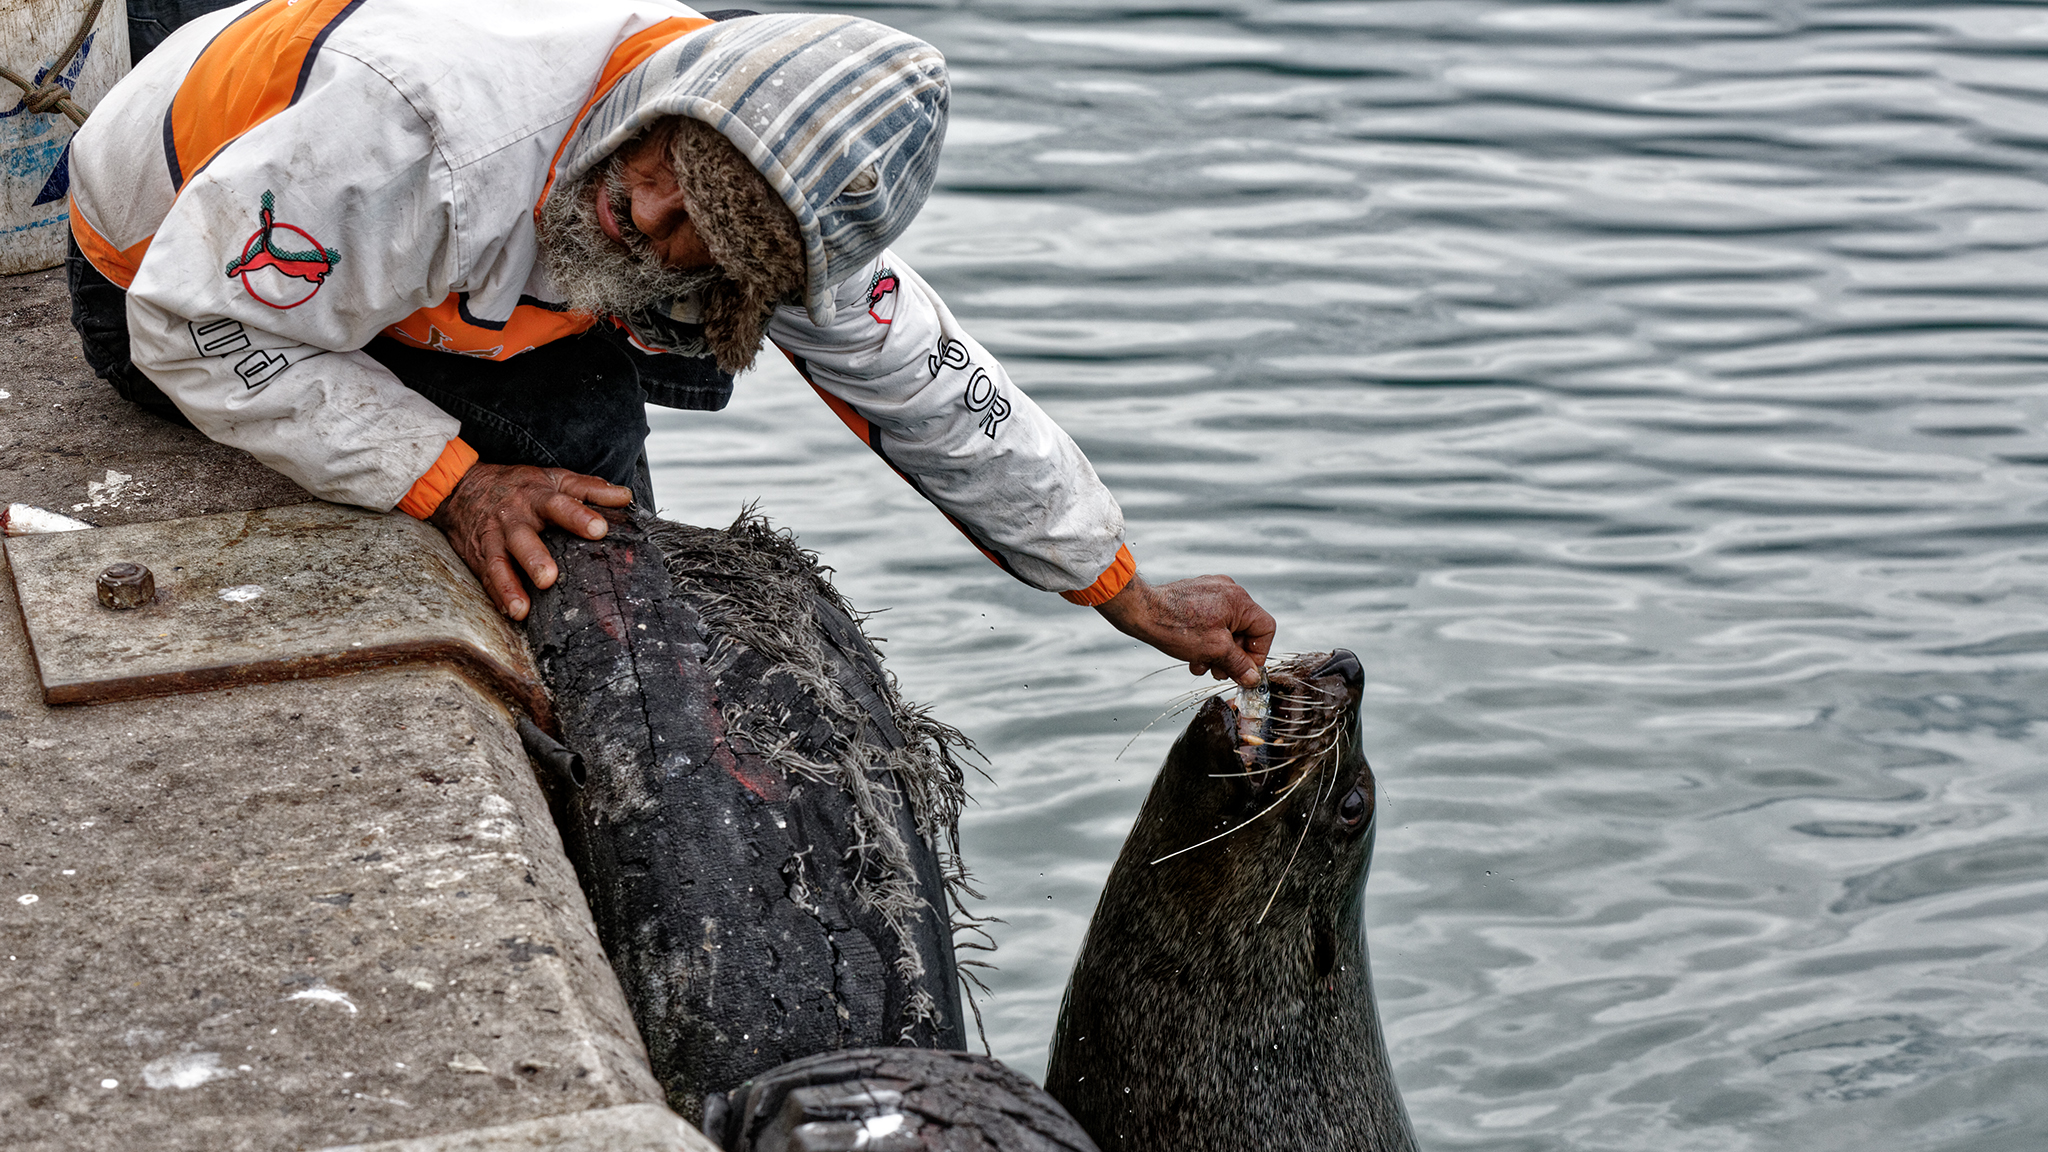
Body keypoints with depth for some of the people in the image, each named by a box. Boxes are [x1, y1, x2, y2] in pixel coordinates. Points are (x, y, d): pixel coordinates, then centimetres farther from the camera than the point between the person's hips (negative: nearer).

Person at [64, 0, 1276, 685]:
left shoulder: (777, 214, -21)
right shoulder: (429, 120, -43)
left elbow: (928, 386, -7)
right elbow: (201, 328, -33)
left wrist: (1133, 596, -1)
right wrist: (452, 483, -35)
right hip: (168, 280, -6)